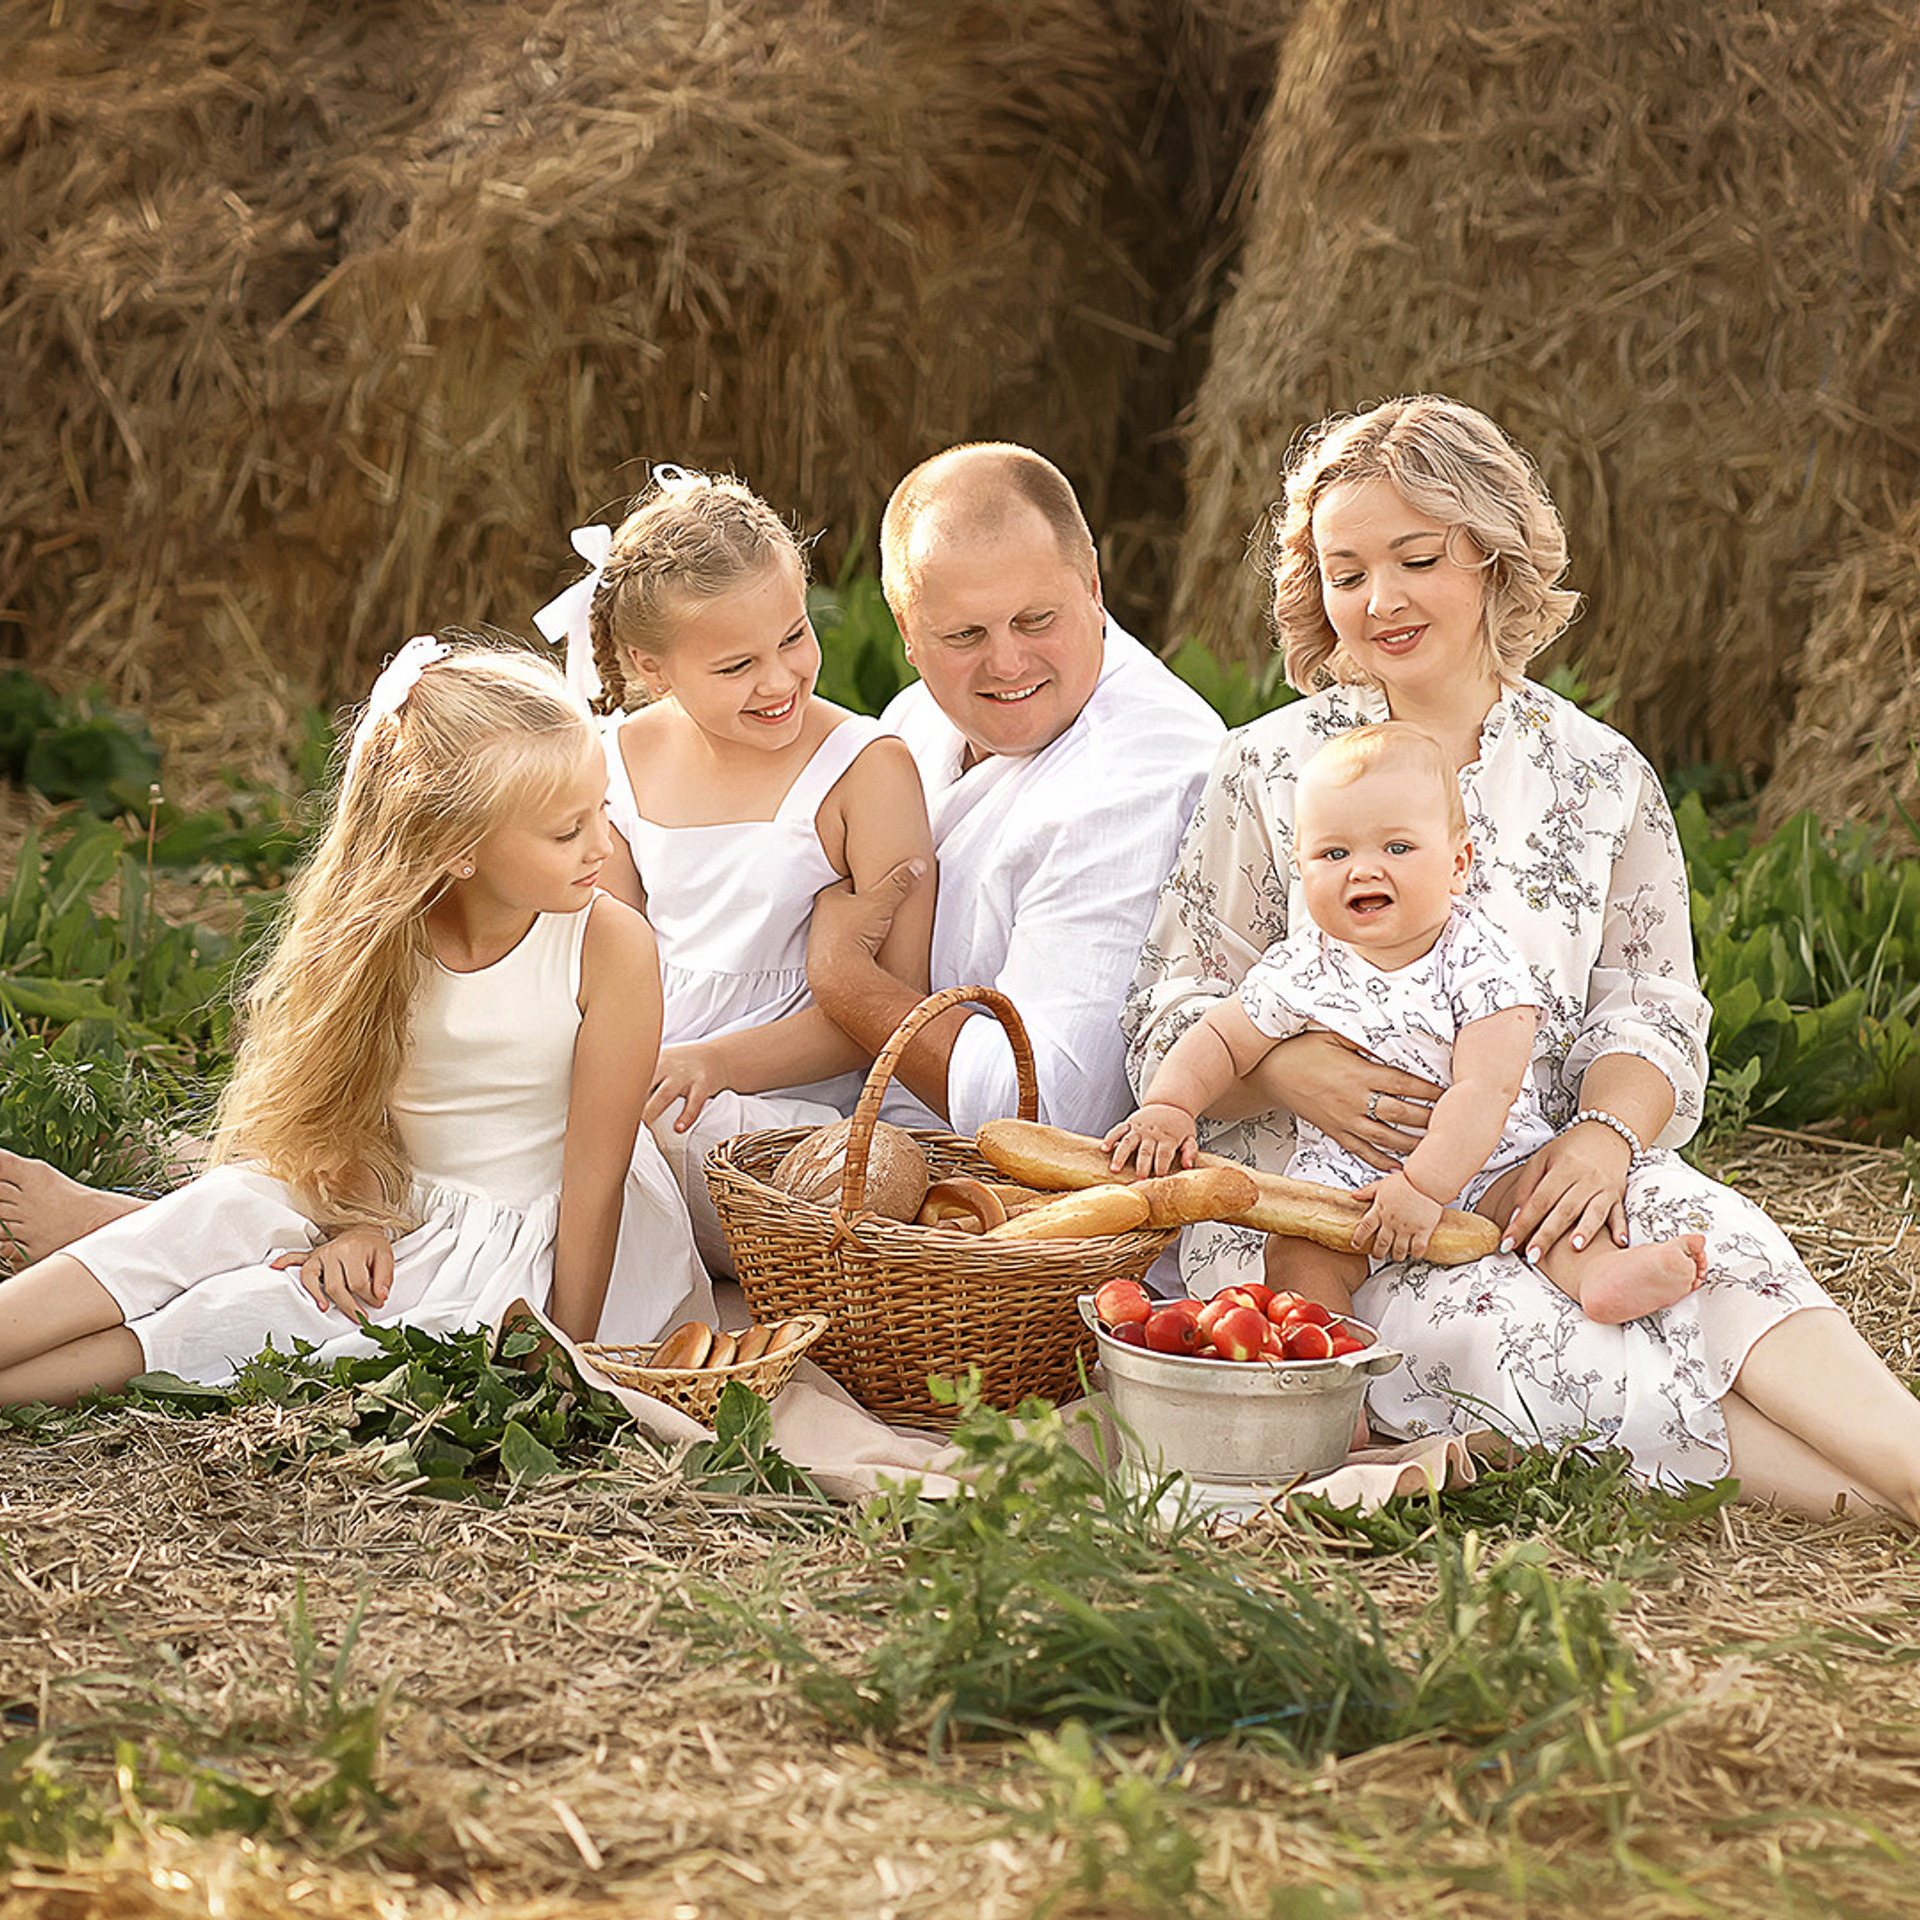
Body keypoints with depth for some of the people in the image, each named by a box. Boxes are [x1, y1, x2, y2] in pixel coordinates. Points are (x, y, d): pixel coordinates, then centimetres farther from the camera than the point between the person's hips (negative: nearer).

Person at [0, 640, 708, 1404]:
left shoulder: (610, 945, -19)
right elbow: (352, 1104, 4)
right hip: (400, 1208, 4)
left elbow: (594, 1176, -16)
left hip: (532, 1238, -4)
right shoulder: (383, 933, -9)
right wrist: (359, 1221, -15)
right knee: (234, 1205, -22)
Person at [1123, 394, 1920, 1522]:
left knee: (1715, 1241, -32)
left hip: (1539, 1178, 3)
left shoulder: (1601, 780, 12)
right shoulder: (1270, 773, 7)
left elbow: (1650, 1016, 6)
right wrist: (1289, 1072, -20)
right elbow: (1173, 1023, 3)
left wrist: (1604, 1134, -17)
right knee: (1503, 1323, -35)